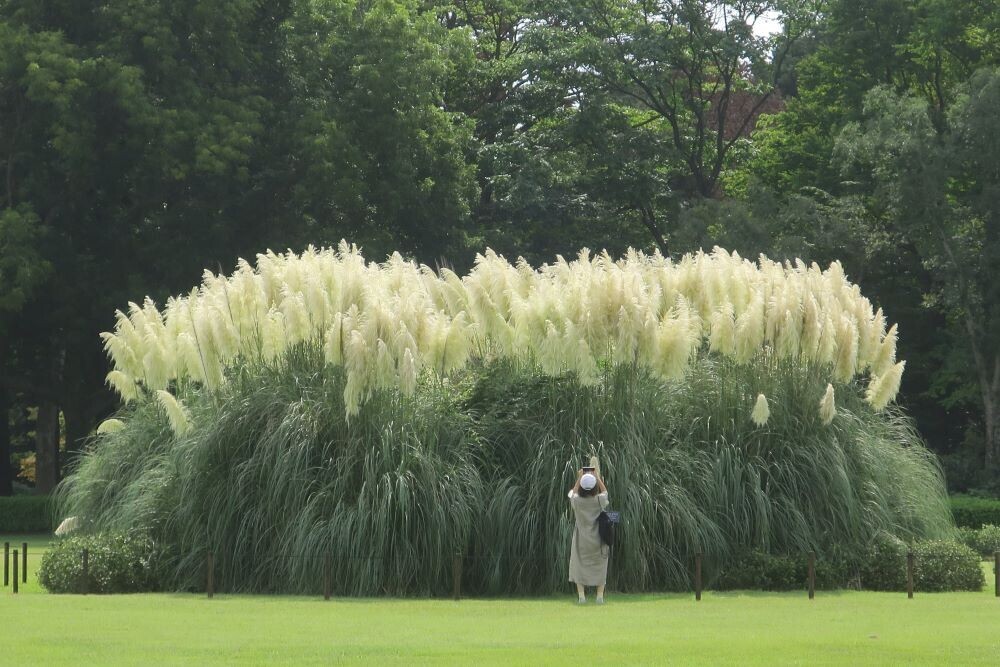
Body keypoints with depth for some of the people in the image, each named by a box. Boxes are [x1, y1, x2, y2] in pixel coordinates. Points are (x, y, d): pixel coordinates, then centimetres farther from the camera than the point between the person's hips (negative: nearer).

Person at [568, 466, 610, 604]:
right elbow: (605, 492, 10)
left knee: (579, 566, 11)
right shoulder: (600, 500, -15)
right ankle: (600, 596, 7)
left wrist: (579, 478, 15)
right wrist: (598, 478, 15)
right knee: (599, 567, 11)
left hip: (581, 539, 0)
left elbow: (572, 493, 11)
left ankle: (581, 595, 3)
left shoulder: (576, 500, -14)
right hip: (597, 540, 0)